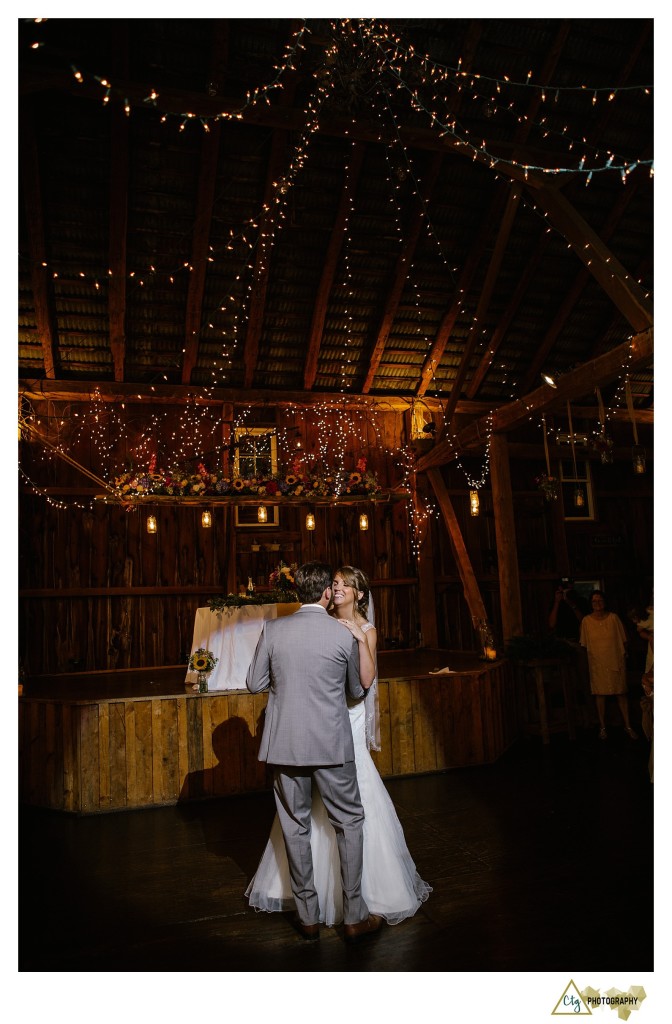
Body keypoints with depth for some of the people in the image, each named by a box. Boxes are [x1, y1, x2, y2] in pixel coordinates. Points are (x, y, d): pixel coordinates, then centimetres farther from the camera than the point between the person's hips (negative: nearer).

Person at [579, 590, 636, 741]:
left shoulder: (613, 618, -1)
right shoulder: (586, 621, -1)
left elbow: (622, 640, 4)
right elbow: (584, 645, 3)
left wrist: (623, 658, 0)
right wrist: (588, 664, 1)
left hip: (615, 662, 0)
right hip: (597, 663, 0)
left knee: (621, 693, 3)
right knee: (600, 694, 3)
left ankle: (628, 726, 12)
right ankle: (603, 727, 14)